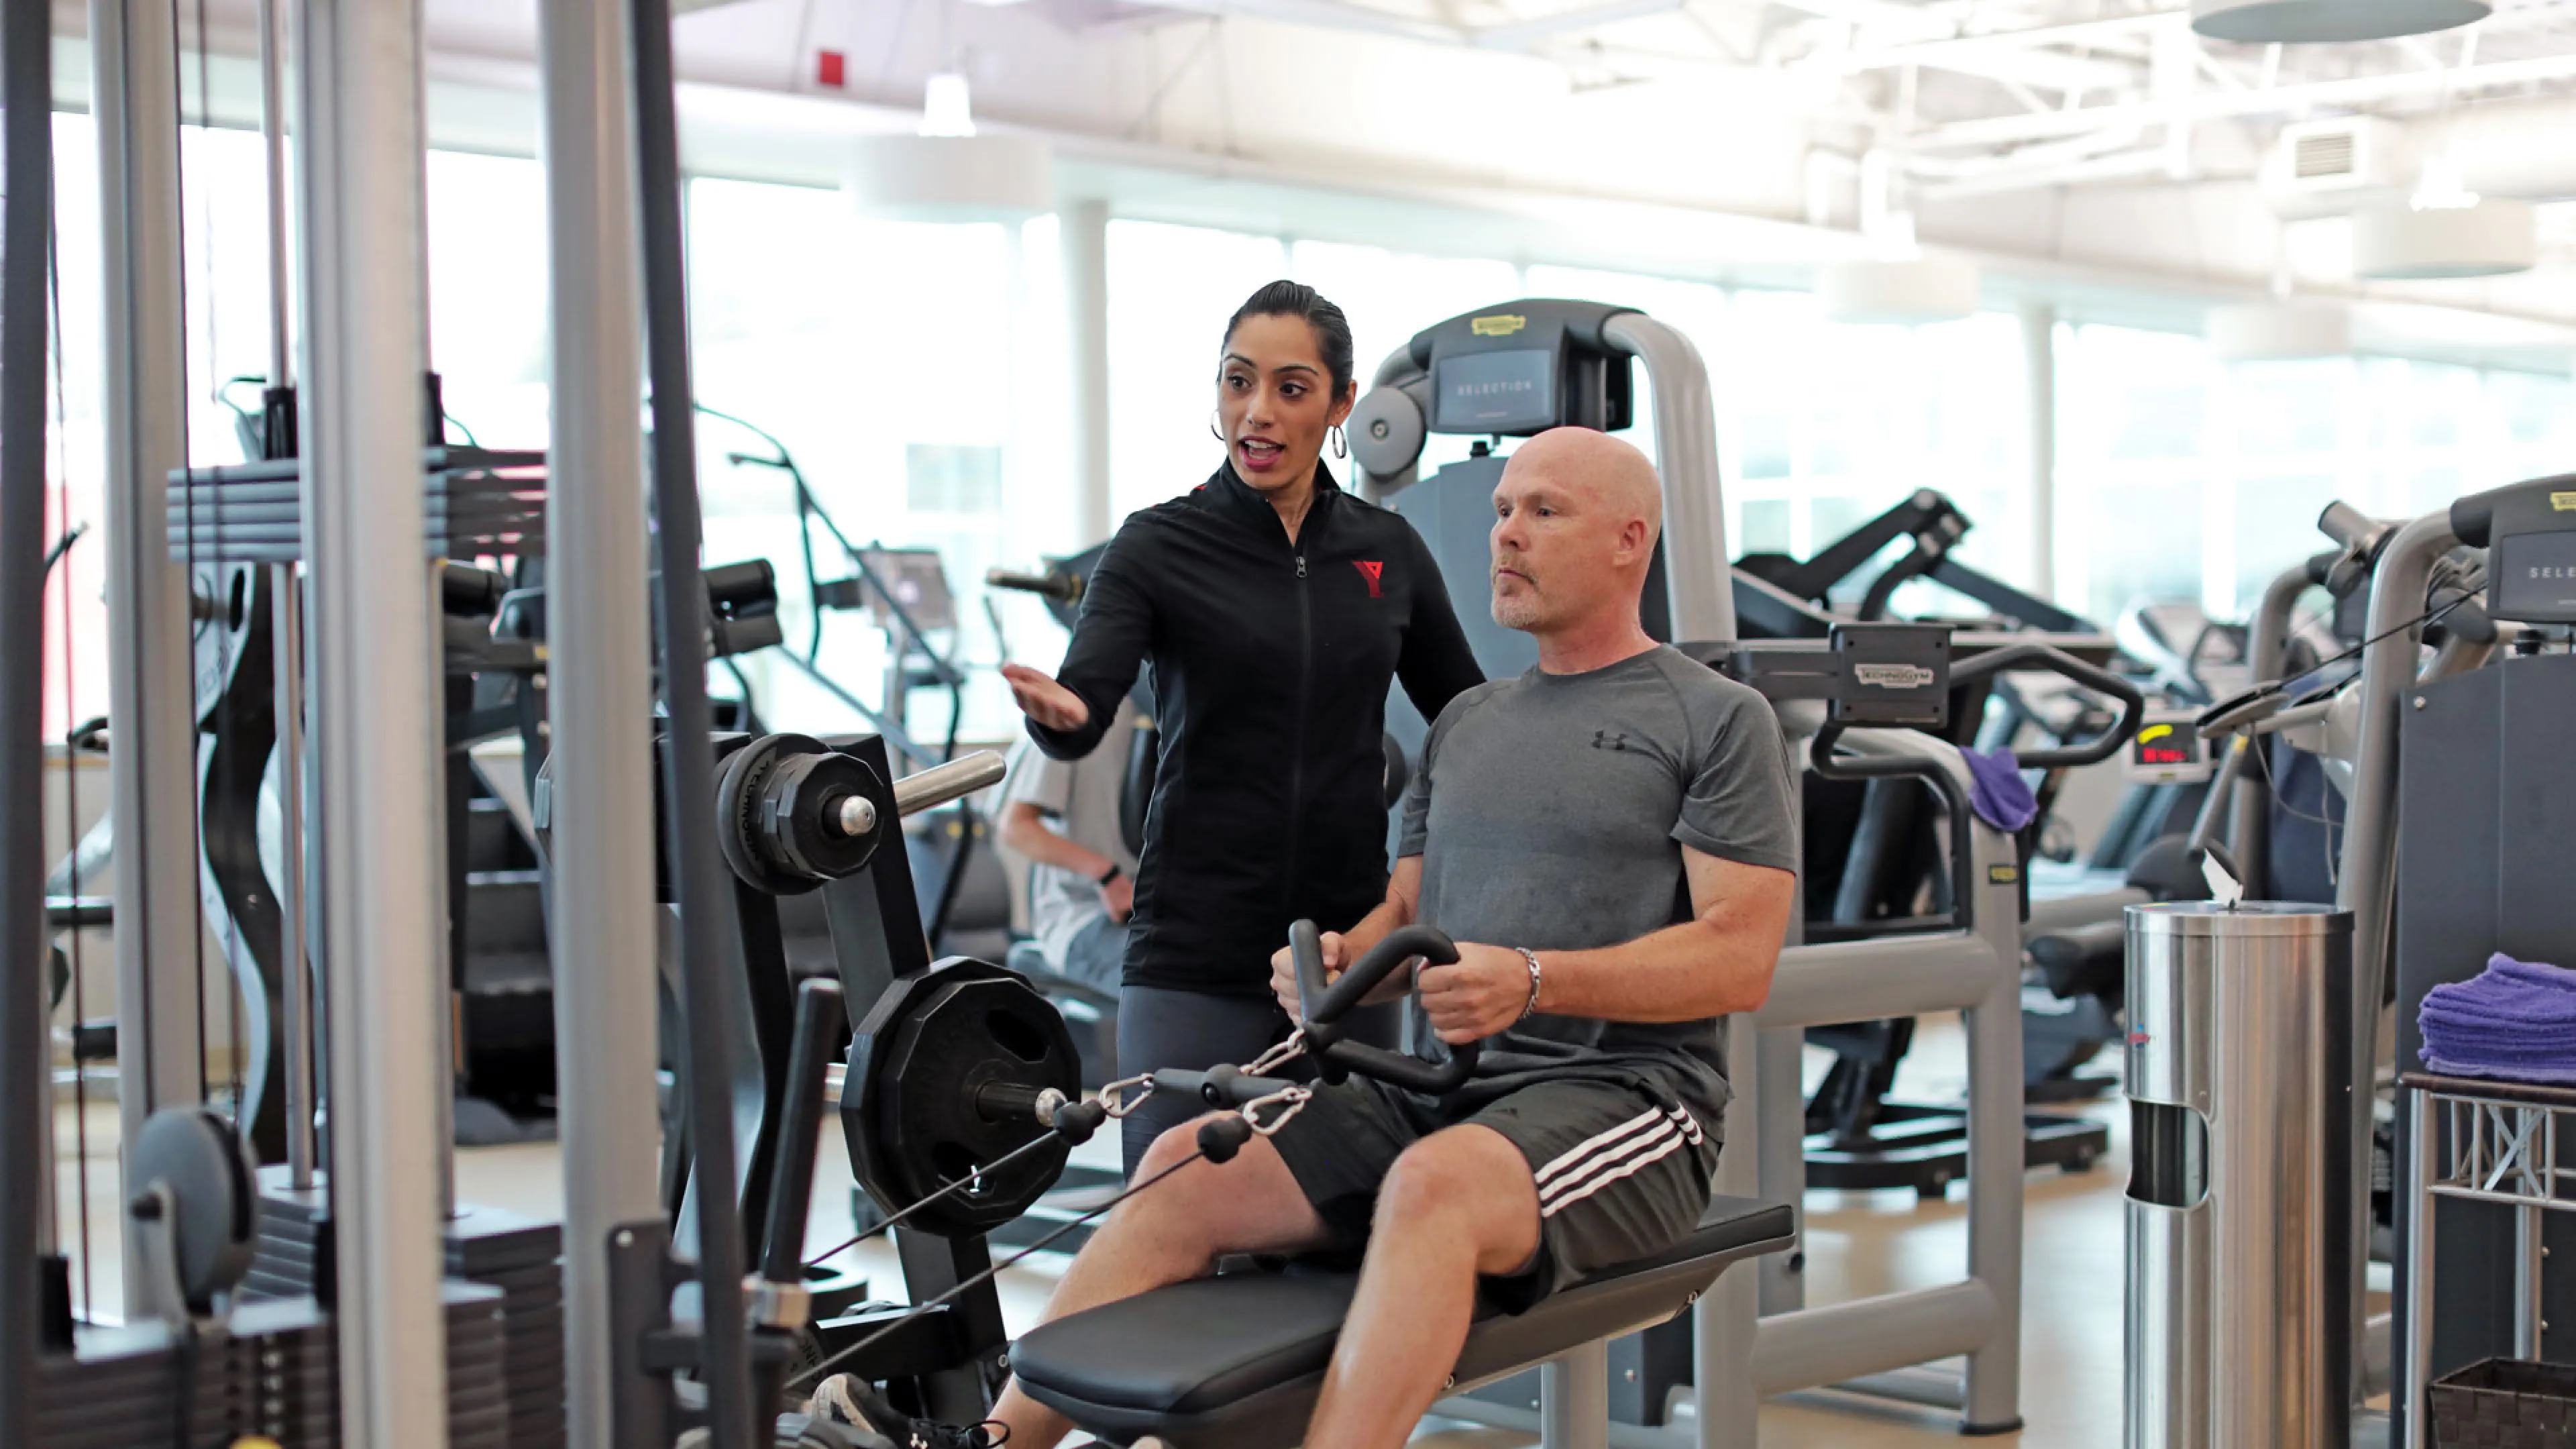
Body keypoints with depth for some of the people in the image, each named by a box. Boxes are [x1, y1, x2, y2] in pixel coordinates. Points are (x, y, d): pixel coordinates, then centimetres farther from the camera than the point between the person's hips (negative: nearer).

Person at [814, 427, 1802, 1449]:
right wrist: (1337, 956, -5)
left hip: (1624, 1090, -6)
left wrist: (1534, 980, -24)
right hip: (1440, 1090, 7)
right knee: (1189, 1162, -13)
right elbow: (1406, 915, 20)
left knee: (1435, 1185, -38)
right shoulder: (1466, 722, 21)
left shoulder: (1716, 721, 0)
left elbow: (1738, 959, -11)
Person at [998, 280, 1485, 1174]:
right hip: (1197, 958, -3)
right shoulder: (1160, 548, -2)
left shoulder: (1387, 551, 8)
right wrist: (1055, 712, -39)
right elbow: (1083, 709, -17)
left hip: (1346, 952, 3)